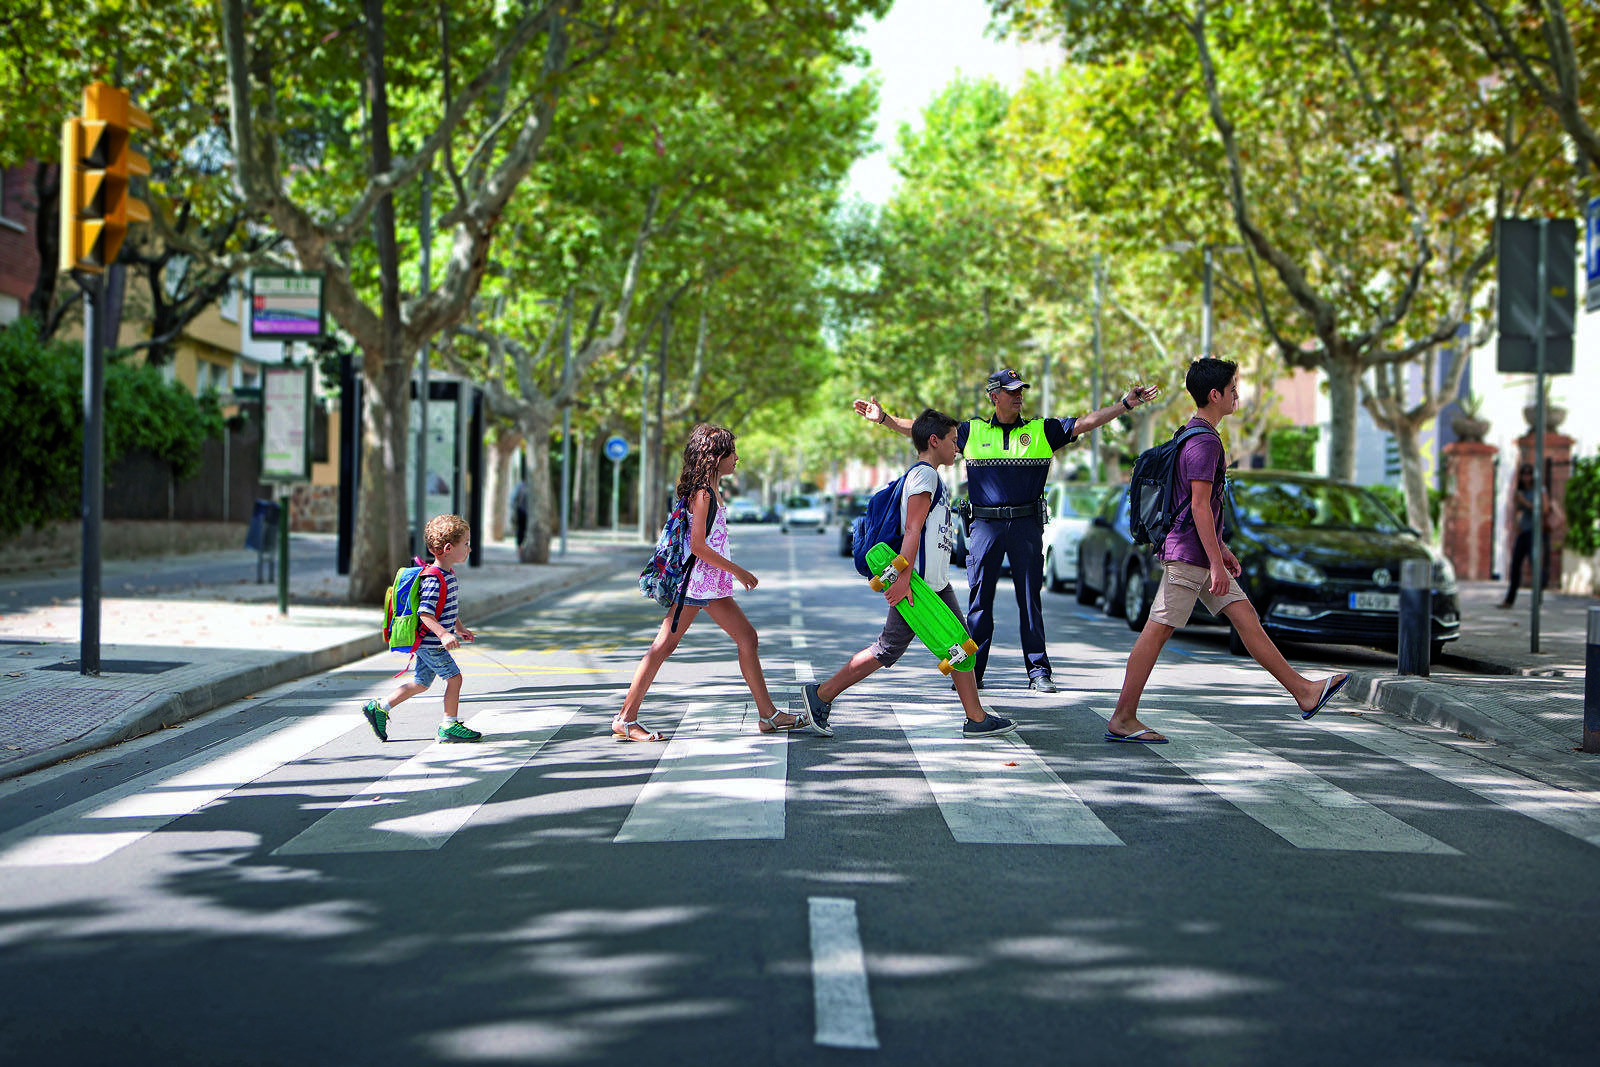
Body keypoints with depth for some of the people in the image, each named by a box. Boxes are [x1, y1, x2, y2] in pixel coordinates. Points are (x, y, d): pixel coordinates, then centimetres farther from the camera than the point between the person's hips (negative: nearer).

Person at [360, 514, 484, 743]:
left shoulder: (449, 575, 11)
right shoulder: (433, 579, -22)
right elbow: (424, 612, -28)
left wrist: (460, 629, 29)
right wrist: (443, 634, -35)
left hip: (428, 644, 10)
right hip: (430, 643, -10)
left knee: (421, 682, 15)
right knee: (454, 677, -4)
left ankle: (379, 708, 21)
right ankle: (449, 726, 5)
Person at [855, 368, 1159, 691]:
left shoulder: (1042, 431, 9)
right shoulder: (972, 431, 9)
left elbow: (1086, 423, 5)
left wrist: (1126, 404, -4)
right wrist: (884, 418, 6)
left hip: (1026, 525, 0)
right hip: (985, 524, 0)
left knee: (1030, 599, 2)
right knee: (979, 600, 2)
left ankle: (1038, 671, 7)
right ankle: (972, 671, 9)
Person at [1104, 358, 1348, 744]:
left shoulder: (1197, 436, 16)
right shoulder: (1205, 442, -16)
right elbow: (1200, 506, -21)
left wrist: (1222, 550, 25)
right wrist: (1217, 563, -21)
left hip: (1200, 554, 10)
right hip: (1187, 555, -10)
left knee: (1246, 618, 8)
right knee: (1157, 631, -6)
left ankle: (1304, 691, 9)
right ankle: (1122, 720, -2)